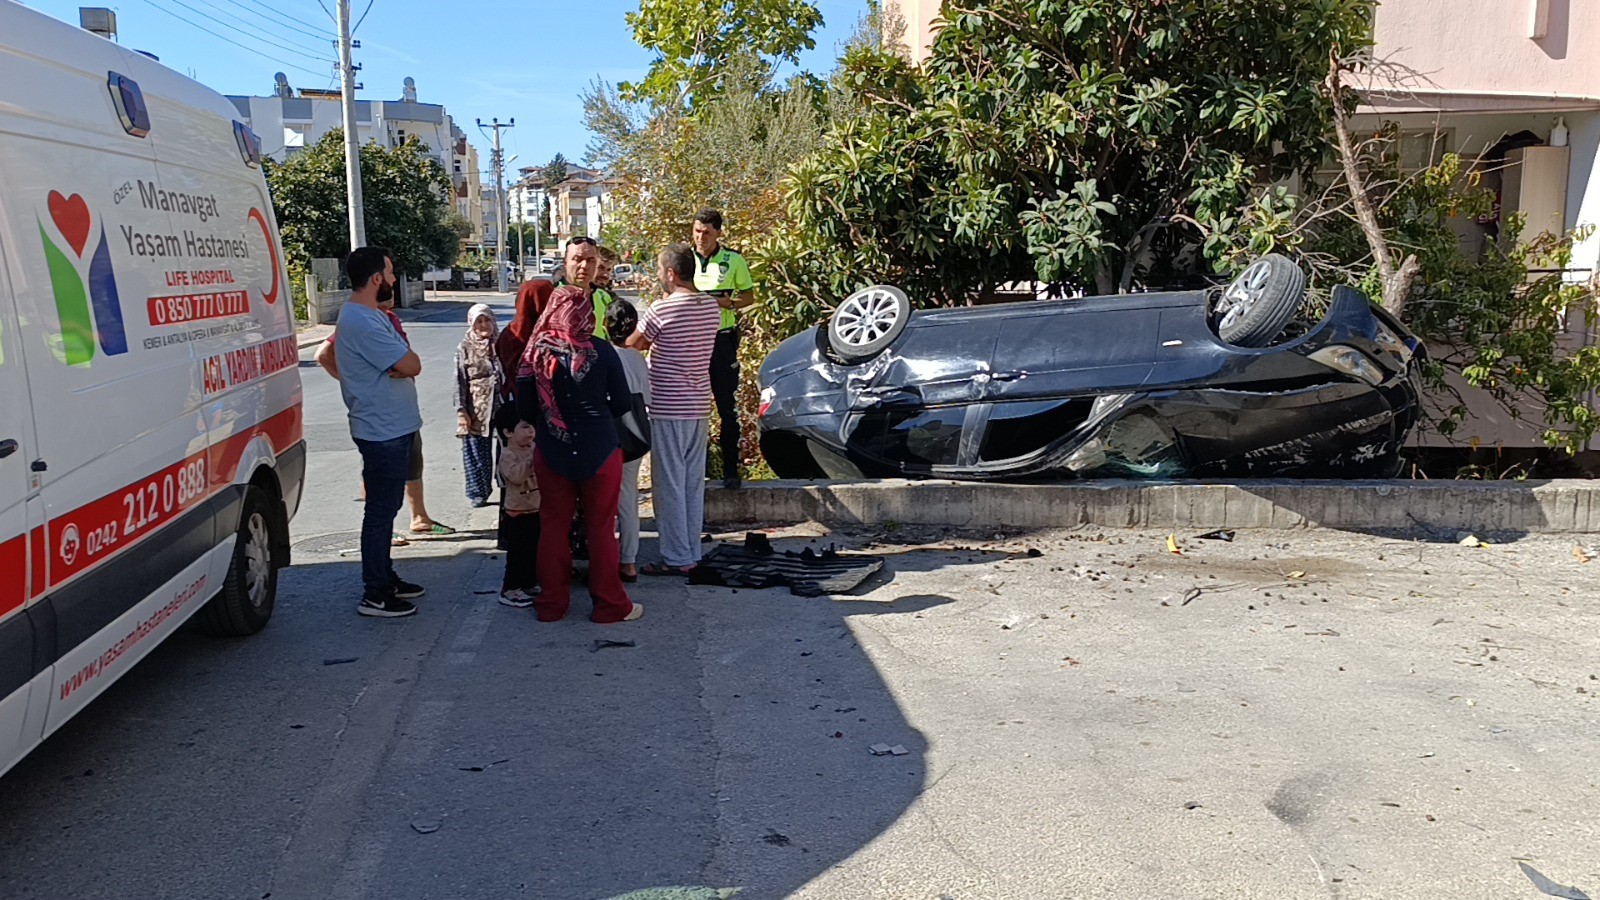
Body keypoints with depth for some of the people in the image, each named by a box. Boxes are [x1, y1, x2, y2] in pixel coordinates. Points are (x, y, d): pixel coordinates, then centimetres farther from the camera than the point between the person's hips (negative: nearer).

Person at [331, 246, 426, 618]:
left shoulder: (370, 315, 13)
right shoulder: (362, 322, -21)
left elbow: (405, 365, 13)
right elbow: (412, 365, -23)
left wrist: (398, 361, -8)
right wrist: (403, 352, -3)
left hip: (392, 427, 11)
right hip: (384, 431, -11)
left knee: (385, 507, 19)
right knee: (381, 510, -3)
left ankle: (385, 578, 31)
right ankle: (374, 596, 6)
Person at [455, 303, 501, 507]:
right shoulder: (465, 349, -3)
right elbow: (460, 381, -5)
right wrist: (461, 411, -10)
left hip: (499, 406, 3)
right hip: (475, 410, -3)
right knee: (476, 451, 3)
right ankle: (478, 493, 14)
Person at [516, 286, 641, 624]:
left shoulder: (536, 352, -7)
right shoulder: (600, 351, -10)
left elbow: (524, 408, -1)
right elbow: (622, 403, -3)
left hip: (550, 453, 2)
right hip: (600, 451, -1)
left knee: (553, 526, 13)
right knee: (601, 527, 8)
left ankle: (552, 603, 20)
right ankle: (610, 604, 15)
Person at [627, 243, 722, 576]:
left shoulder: (661, 310, -14)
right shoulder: (712, 307, 5)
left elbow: (631, 347, 0)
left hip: (668, 409, -7)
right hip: (700, 407, 7)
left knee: (669, 484, 1)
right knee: (694, 482, 12)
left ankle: (676, 558, 5)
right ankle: (692, 553, 19)